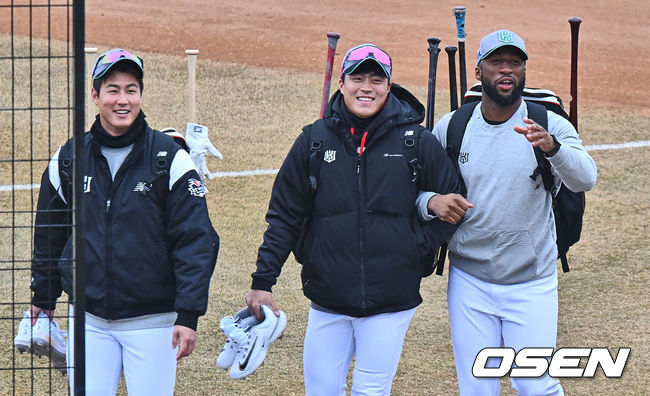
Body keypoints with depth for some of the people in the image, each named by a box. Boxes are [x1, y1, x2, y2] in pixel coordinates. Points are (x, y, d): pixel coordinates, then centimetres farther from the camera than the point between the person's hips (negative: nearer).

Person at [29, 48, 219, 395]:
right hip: (89, 321, 3)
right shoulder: (68, 159, 5)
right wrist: (43, 298, 23)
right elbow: (48, 235, 18)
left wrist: (188, 314, -14)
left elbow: (196, 240, -8)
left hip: (152, 322, -3)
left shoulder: (170, 159, -5)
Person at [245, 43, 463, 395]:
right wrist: (263, 281, 2)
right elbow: (284, 215, 6)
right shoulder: (315, 140, 3)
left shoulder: (417, 142, -1)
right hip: (327, 300, 2)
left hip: (391, 301, -1)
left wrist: (421, 245, -3)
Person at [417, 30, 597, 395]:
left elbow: (584, 179, -23)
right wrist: (431, 202, -18)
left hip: (532, 286, -2)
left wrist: (552, 146, -44)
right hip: (469, 283, 2)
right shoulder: (451, 128, 1)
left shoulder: (551, 126, -6)